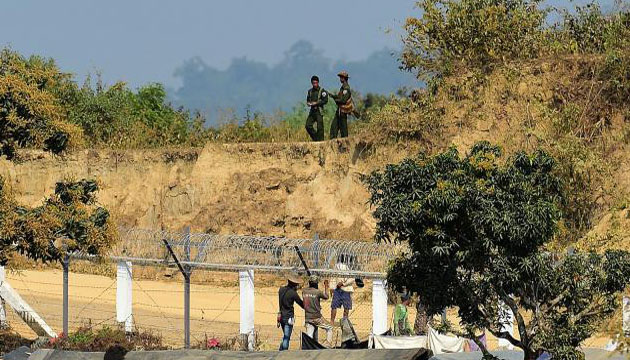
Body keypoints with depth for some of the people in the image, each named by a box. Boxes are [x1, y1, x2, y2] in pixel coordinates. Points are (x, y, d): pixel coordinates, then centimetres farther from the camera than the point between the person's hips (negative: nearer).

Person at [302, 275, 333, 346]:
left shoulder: (304, 291, 2)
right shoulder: (317, 292, -12)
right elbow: (326, 297, 5)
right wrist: (326, 287, 18)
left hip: (307, 318, 4)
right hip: (317, 317, -4)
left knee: (309, 337, 5)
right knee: (329, 328, 13)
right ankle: (328, 345, 4)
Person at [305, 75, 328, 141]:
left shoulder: (322, 91, -4)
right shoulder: (310, 91, 14)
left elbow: (325, 101, -10)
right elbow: (308, 100, 24)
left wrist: (316, 103, -15)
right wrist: (308, 103, 1)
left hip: (319, 111, -6)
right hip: (312, 111, 6)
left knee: (320, 127, -8)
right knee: (308, 126, -1)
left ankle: (320, 140, -5)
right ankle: (315, 138, 14)